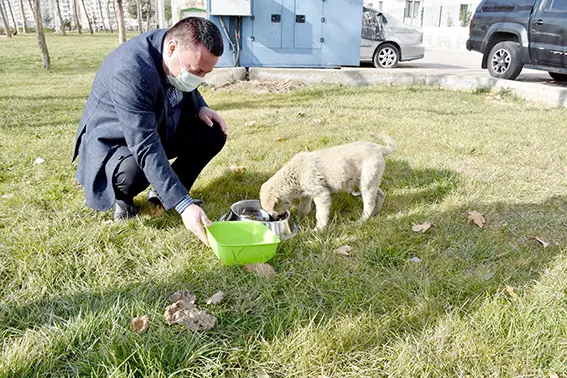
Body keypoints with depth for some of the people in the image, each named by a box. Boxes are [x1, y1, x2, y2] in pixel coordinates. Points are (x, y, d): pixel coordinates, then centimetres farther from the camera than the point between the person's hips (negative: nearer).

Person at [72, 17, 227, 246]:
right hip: (112, 142, -7)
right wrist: (183, 204, -45)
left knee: (213, 134, -10)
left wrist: (200, 108, -11)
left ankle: (163, 193, 6)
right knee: (134, 172, -38)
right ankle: (122, 198, 0)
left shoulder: (185, 58, -13)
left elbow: (187, 91, 12)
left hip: (158, 128, 7)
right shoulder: (129, 71, -37)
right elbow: (146, 149, -42)